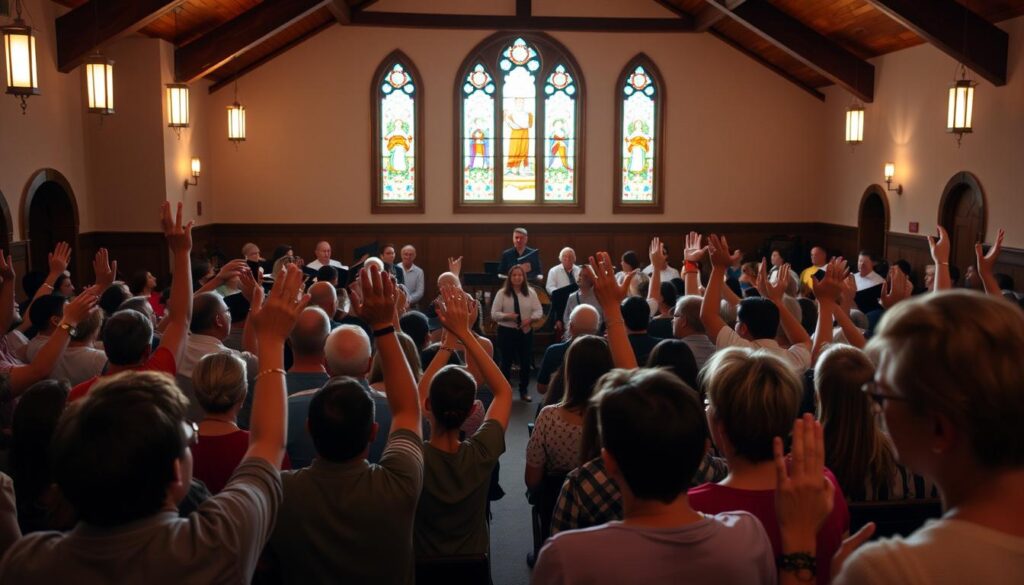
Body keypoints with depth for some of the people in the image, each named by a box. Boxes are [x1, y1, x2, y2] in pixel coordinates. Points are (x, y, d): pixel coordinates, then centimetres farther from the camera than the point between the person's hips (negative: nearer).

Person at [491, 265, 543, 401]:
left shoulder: (530, 292, 1)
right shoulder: (502, 293, -5)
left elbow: (539, 311, 1)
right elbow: (494, 314, -8)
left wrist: (530, 319, -18)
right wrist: (507, 316, -25)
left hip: (526, 331, 2)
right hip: (506, 331, -2)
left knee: (526, 362, 7)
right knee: (506, 362, 5)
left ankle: (524, 391, 22)